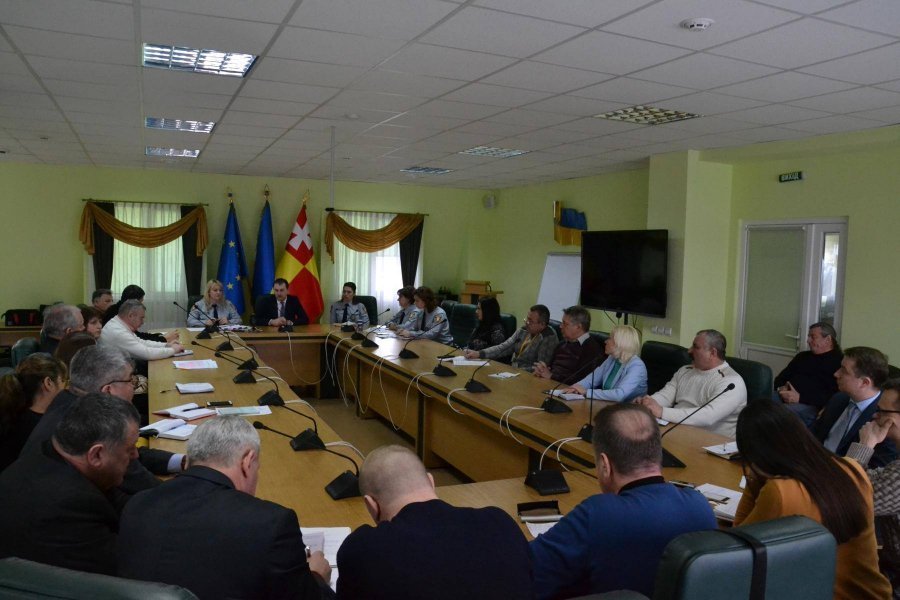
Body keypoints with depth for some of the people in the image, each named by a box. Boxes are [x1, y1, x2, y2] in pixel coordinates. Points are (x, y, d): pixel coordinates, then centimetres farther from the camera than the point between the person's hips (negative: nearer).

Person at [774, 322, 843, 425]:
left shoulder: (840, 361, 4)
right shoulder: (802, 356, 27)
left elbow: (834, 396, -9)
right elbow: (781, 377, 30)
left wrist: (800, 398, -16)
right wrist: (781, 388, 4)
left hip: (809, 405, -6)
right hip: (784, 397, 6)